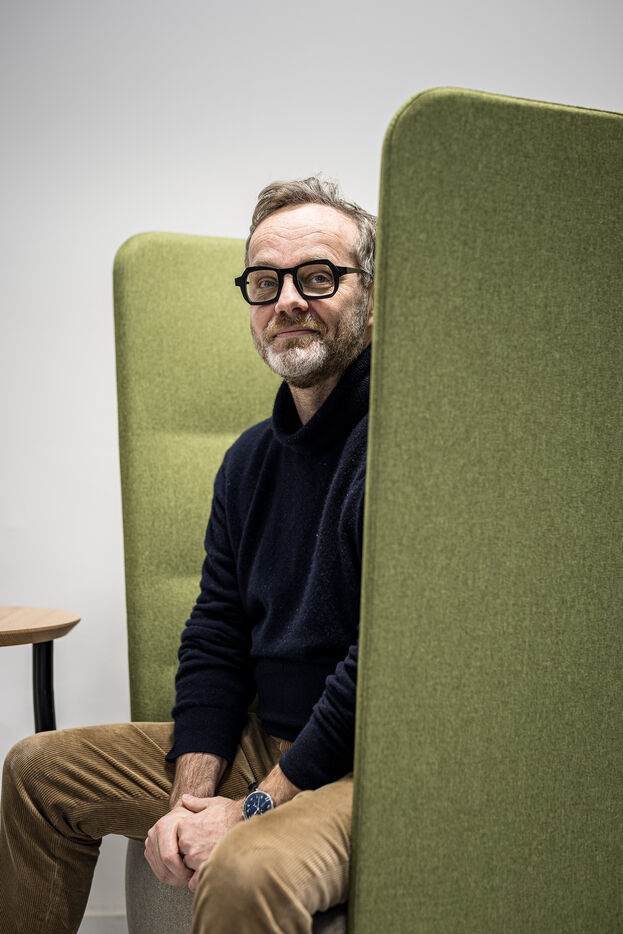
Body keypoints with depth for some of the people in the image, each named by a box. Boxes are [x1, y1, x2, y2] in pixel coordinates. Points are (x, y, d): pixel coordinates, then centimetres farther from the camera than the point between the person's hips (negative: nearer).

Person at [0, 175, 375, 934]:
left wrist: (257, 807, -17)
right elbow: (215, 635, 9)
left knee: (245, 871, -37)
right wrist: (191, 797, -4)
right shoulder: (250, 458, 9)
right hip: (264, 743, 8)